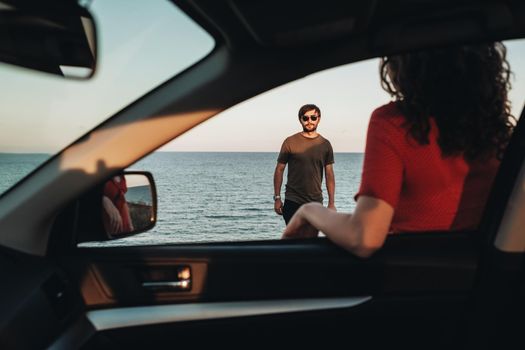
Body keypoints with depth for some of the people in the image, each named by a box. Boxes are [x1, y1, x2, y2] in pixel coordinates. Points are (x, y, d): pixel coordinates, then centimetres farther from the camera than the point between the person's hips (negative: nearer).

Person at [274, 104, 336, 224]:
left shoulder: (325, 144, 5)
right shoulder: (290, 142, -2)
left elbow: (329, 175, 6)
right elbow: (279, 170, 1)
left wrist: (331, 203, 2)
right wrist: (277, 198, -3)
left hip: (316, 202, 3)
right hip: (293, 201, -3)